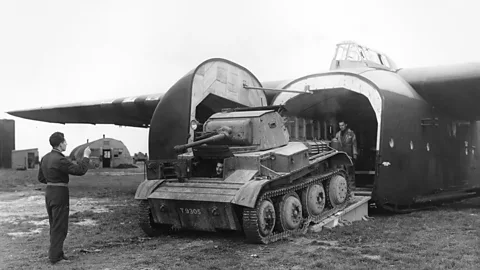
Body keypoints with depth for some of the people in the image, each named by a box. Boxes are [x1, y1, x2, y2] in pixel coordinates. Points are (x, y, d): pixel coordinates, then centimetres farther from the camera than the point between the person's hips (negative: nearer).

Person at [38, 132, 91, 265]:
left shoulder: (45, 158, 7)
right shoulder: (60, 160, -21)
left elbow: (41, 178, 15)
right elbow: (80, 170, -22)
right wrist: (86, 156, -10)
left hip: (49, 193, 9)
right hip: (59, 195, -9)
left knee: (54, 225, 18)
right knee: (60, 227, 0)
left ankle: (55, 252, 27)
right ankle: (55, 256, 4)